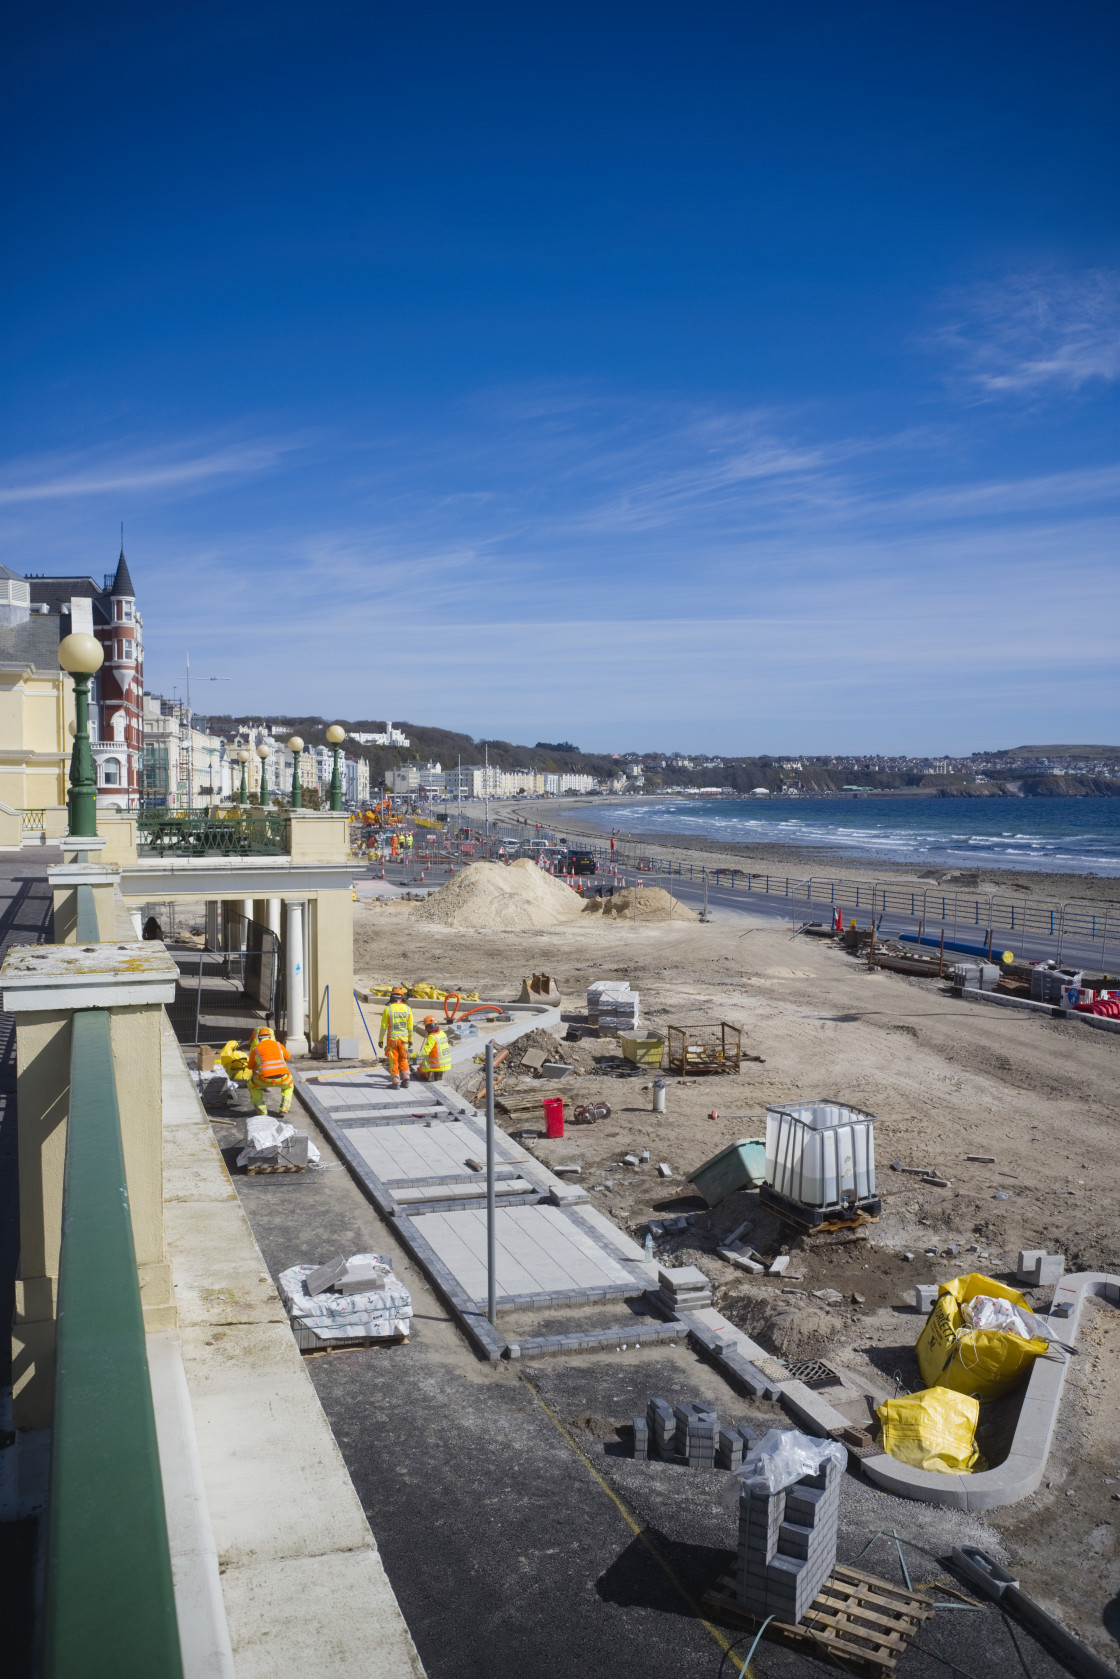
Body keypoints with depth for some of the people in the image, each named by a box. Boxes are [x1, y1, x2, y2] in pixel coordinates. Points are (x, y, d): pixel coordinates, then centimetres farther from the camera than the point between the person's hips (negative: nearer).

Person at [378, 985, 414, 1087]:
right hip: (404, 1039, 3)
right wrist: (410, 1039, 14)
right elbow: (410, 1026, 4)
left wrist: (380, 1039, 3)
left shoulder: (388, 1009, -11)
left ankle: (395, 1082, 7)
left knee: (393, 1061, 6)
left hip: (392, 1039, -3)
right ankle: (405, 1079, 9)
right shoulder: (407, 1008, -2)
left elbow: (383, 1026, -8)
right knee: (403, 1059, 17)